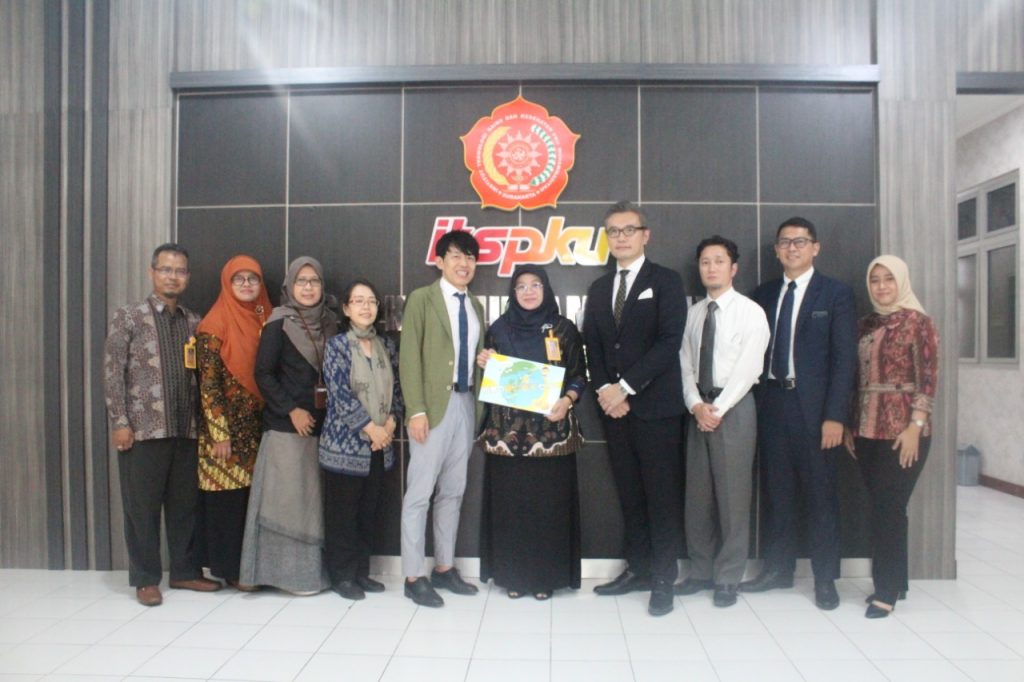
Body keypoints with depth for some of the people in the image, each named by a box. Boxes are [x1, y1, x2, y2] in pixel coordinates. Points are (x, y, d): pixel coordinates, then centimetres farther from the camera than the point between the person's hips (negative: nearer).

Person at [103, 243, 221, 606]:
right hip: (143, 429, -4)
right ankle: (146, 579, 18)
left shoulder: (194, 322, 11)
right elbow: (112, 372, -4)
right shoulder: (128, 317, 0)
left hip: (186, 430, 4)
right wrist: (119, 422, -10)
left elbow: (201, 374, 11)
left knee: (185, 504, 11)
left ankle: (185, 571, 24)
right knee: (142, 506, 5)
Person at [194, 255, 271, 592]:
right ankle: (231, 568, 13)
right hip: (226, 426, -5)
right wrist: (220, 433, -16)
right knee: (229, 496, 1)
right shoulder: (215, 325, -8)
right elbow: (208, 383, -12)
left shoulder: (265, 319, 10)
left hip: (258, 425, 6)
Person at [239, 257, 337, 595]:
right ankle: (291, 572, 9)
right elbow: (263, 374, -7)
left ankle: (316, 569, 17)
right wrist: (291, 410, -13)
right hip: (287, 425, -5)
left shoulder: (331, 323, 10)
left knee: (317, 496, 8)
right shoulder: (278, 324, -3)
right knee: (290, 495, -1)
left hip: (324, 424, 5)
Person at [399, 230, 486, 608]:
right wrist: (416, 410, -15)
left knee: (453, 492, 13)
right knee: (419, 493, -2)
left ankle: (444, 567, 24)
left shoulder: (475, 305, 15)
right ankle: (414, 576, 9)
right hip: (434, 405, -6)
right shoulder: (421, 298, -2)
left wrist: (479, 404, 5)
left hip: (466, 404, 6)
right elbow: (409, 357, -8)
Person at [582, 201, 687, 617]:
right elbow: (593, 347, 12)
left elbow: (669, 342, -12)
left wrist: (624, 387, -16)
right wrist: (604, 390, -5)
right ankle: (638, 569, 21)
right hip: (613, 406, 5)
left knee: (661, 495, 1)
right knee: (629, 494, 10)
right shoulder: (599, 288, 16)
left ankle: (663, 580, 11)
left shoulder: (666, 282, -1)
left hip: (655, 406, -5)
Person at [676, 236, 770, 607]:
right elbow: (685, 364, 6)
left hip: (734, 407, -5)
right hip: (698, 407, 5)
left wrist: (718, 408, -15)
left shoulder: (750, 312, -5)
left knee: (732, 493, 1)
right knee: (697, 493, 8)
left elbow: (748, 368, -12)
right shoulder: (693, 313, 10)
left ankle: (728, 578, 13)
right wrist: (696, 404, -8)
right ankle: (701, 570, 21)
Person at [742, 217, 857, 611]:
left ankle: (825, 578, 18)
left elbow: (844, 359, -5)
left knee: (820, 493, 5)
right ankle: (778, 569, 24)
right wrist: (754, 401, 2)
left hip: (814, 407, -3)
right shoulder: (764, 294, 12)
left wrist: (835, 415, -12)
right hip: (771, 403, 4)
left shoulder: (836, 294, 0)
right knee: (777, 491, 11)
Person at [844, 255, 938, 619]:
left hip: (902, 431, -5)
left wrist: (915, 427, -15)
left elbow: (928, 378, -9)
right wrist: (849, 426, 10)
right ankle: (895, 582, 24)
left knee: (889, 508, -3)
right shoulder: (865, 325, 11)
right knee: (884, 508, 11)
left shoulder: (918, 322, -4)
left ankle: (887, 589, 9)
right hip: (866, 430, 5)